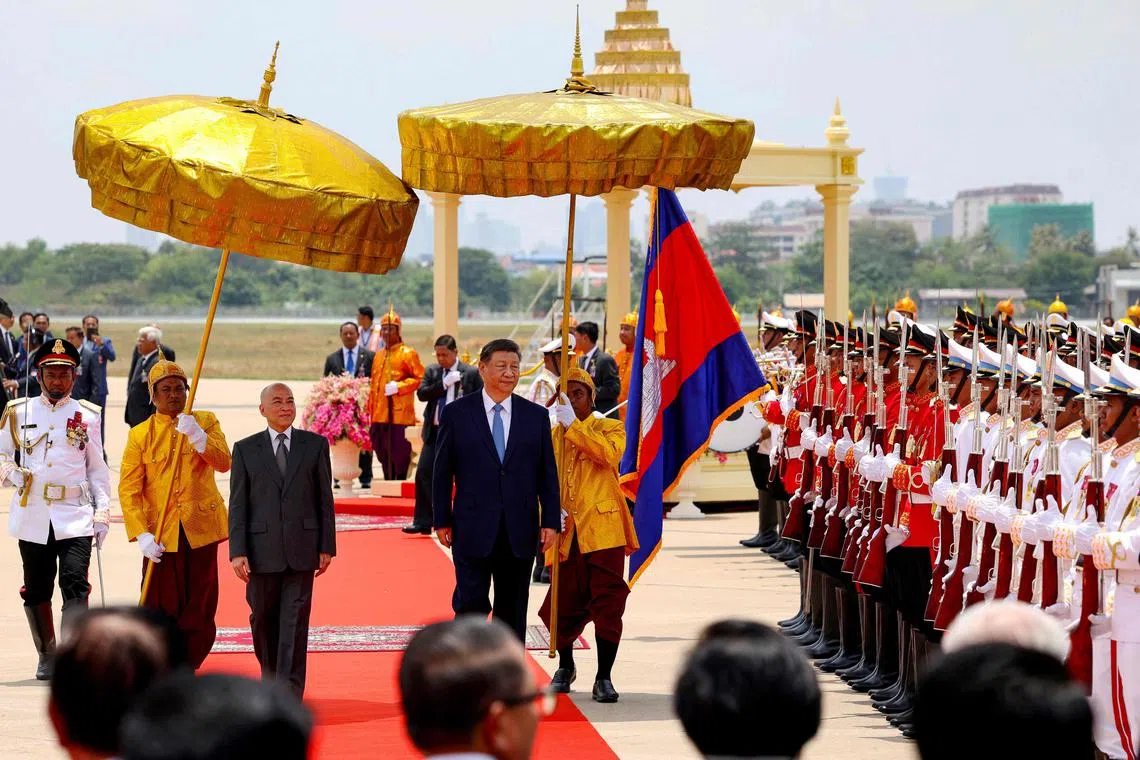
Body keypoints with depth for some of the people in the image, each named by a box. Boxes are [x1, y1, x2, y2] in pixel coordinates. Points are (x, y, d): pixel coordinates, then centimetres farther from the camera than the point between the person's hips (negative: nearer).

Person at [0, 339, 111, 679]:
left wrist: (102, 512, 5)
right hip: (32, 518, 1)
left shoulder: (86, 416, 7)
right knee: (36, 591, 7)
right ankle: (47, 656, 23)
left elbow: (97, 469, 12)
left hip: (75, 517, -1)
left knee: (75, 584, -15)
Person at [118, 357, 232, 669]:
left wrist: (196, 436, -26)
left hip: (201, 529, 1)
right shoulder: (140, 435, 1)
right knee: (161, 609, 0)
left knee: (200, 608, 4)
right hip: (160, 535, -1)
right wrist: (142, 535, -15)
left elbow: (224, 463, -10)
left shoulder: (206, 422, 6)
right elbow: (128, 490, -4)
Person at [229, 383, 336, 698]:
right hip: (262, 550, 1)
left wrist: (327, 547, 2)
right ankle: (270, 680, 29)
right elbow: (237, 504, 2)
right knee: (263, 619, 10)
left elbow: (325, 498, 7)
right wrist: (237, 552, -6)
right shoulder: (246, 449, 5)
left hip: (301, 549, -1)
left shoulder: (315, 445, 6)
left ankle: (290, 695, -6)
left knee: (295, 623, -5)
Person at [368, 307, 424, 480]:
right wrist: (371, 413, 16)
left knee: (400, 453, -6)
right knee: (383, 453, 10)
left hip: (400, 414, -7)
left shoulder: (408, 353, -3)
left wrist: (398, 386, -18)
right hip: (380, 414, 7)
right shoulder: (379, 355, 18)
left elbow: (420, 378, -7)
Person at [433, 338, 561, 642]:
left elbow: (548, 473, 8)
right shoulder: (457, 413, 1)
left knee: (513, 610, 7)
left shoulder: (536, 415, 7)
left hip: (520, 531, 2)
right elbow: (442, 472, 4)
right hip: (473, 528, -2)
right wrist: (442, 520, 0)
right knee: (471, 604, -6)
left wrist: (551, 521, 0)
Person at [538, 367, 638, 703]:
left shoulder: (609, 428, 5)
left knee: (607, 604, -5)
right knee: (563, 605, 8)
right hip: (566, 535, 3)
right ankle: (565, 666, 32)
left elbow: (609, 453, -18)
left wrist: (574, 425, -20)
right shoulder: (552, 436, 14)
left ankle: (604, 677, 2)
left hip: (603, 530, -3)